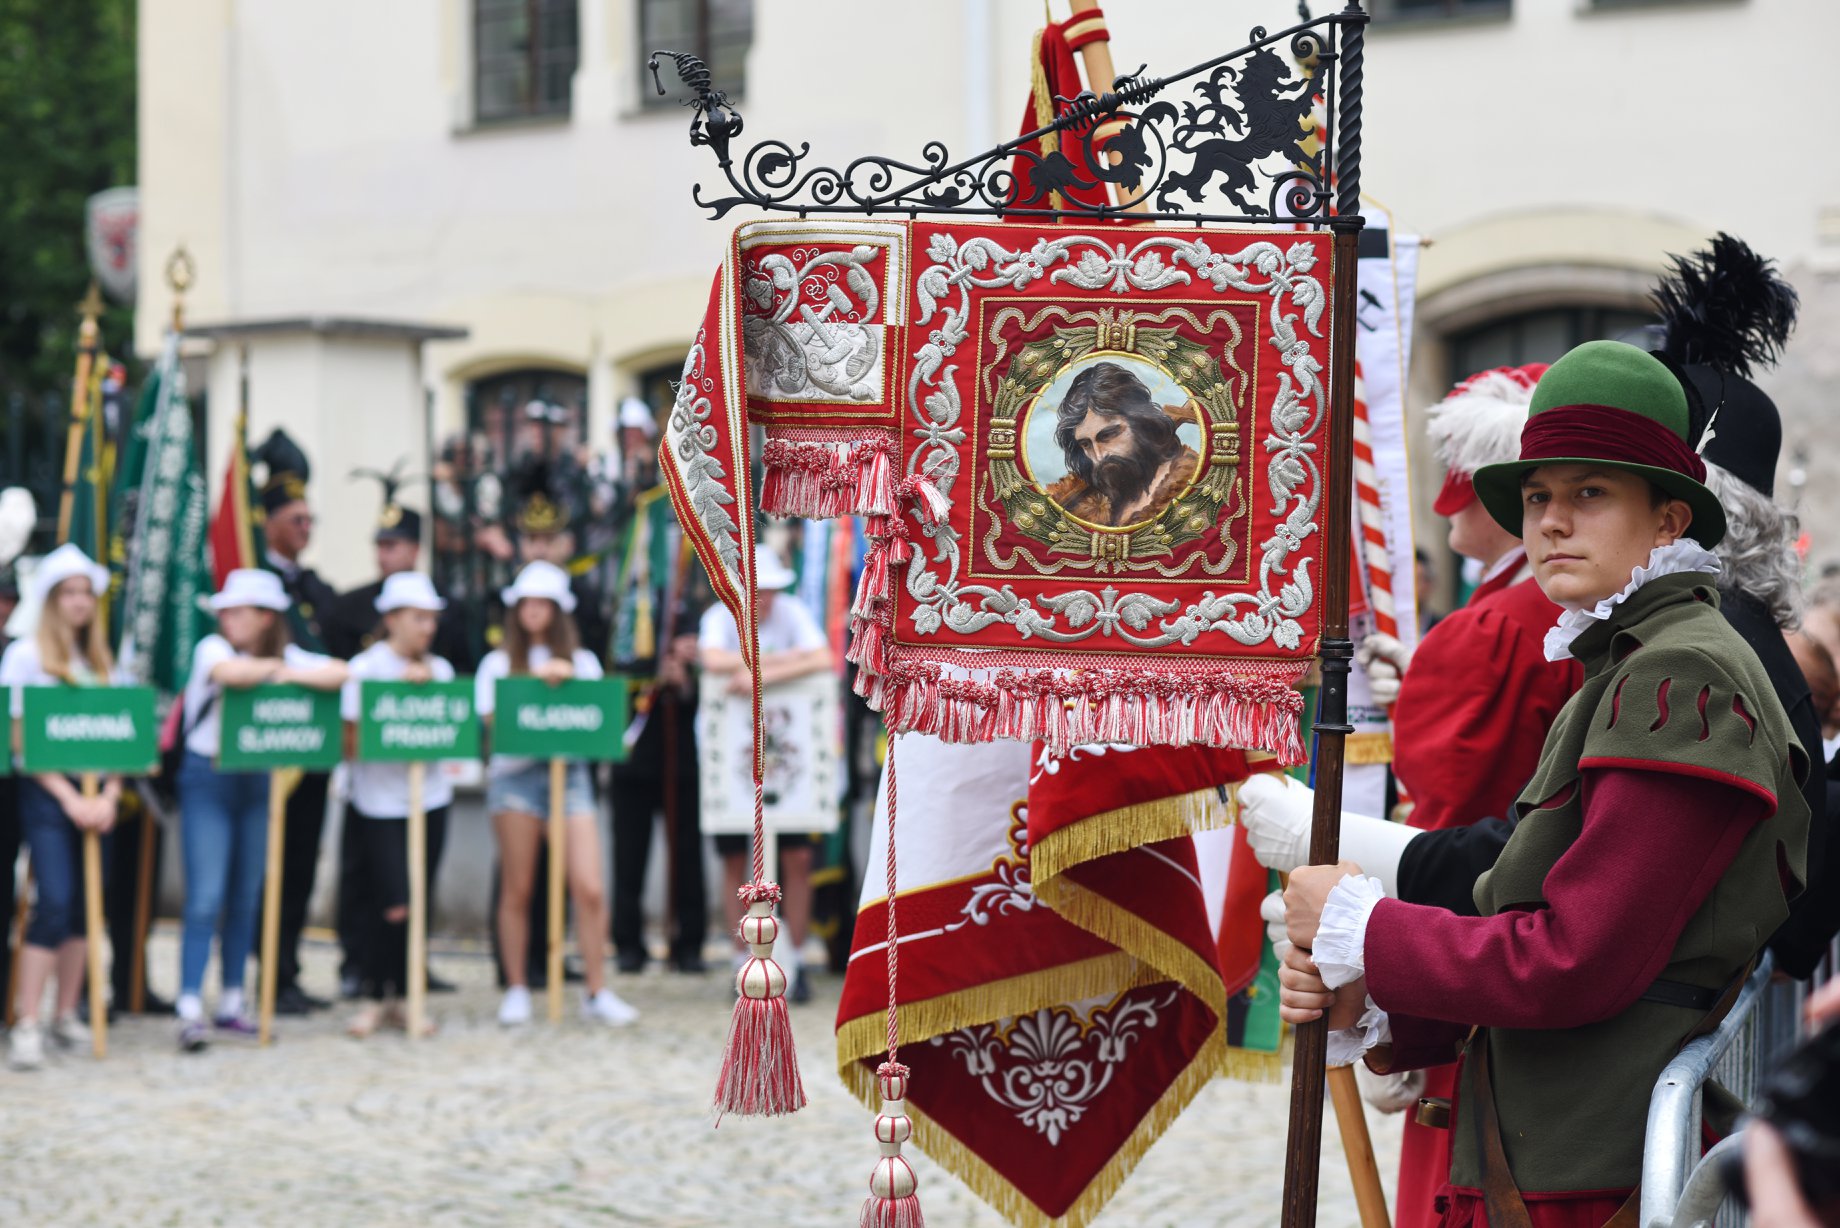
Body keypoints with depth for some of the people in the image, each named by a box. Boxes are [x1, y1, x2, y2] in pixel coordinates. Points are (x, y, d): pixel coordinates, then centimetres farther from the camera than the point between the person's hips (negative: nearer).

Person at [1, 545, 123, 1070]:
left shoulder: (100, 661, 15)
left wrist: (109, 794, -4)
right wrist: (70, 799, -12)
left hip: (93, 793, 5)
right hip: (46, 790, -5)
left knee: (84, 903, 4)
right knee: (54, 902, -15)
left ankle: (65, 1015, 12)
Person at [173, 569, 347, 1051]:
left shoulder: (286, 655, 6)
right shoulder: (212, 648, -7)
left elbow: (339, 674, -7)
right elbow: (229, 672, -30)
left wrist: (287, 674, -17)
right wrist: (272, 667, -14)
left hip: (258, 781, 4)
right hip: (208, 779, -4)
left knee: (246, 898, 9)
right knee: (206, 898, -11)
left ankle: (232, 1002, 19)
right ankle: (190, 1010, -12)